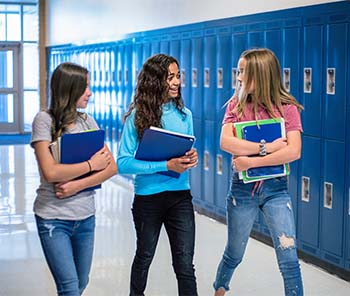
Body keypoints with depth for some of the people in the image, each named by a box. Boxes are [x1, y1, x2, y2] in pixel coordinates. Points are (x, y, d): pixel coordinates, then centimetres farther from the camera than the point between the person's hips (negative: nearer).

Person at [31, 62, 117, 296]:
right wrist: (91, 164, -9)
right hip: (54, 217, -5)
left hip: (86, 216, 5)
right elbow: (50, 172, -18)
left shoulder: (87, 121, 5)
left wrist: (77, 185, -14)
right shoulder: (45, 120, -9)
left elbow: (112, 167, 0)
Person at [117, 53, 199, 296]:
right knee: (145, 256, 20)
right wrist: (166, 165, -22)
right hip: (148, 197, -2)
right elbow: (123, 163, -15)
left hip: (181, 196, 2)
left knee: (185, 264, -2)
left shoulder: (184, 115, 3)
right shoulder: (137, 117, -10)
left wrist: (192, 158, -11)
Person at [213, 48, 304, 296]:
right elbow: (226, 142, -15)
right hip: (242, 188, 1)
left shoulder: (287, 108, -5)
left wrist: (252, 161, -19)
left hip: (275, 188, -1)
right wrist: (266, 147, -20)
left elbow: (294, 152, -16)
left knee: (289, 259, -5)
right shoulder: (237, 105, 0)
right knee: (234, 254, 16)